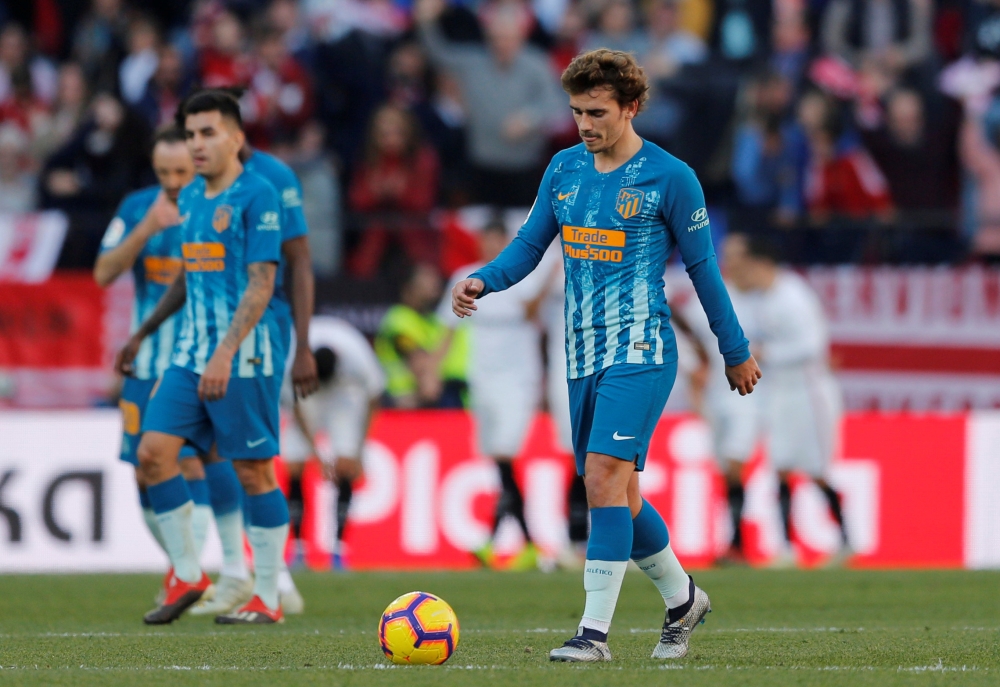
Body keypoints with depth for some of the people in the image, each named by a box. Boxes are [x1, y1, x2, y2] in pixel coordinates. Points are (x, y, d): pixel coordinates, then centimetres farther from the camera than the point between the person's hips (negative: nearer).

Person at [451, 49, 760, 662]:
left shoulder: (670, 178, -5)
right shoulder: (565, 169, 11)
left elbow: (703, 267, 2)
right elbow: (530, 243, 16)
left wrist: (736, 352, 8)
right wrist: (484, 280, -5)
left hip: (640, 352, -6)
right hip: (583, 354, 6)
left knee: (604, 475, -19)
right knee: (617, 494, 11)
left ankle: (596, 631, -20)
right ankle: (682, 599, 32)